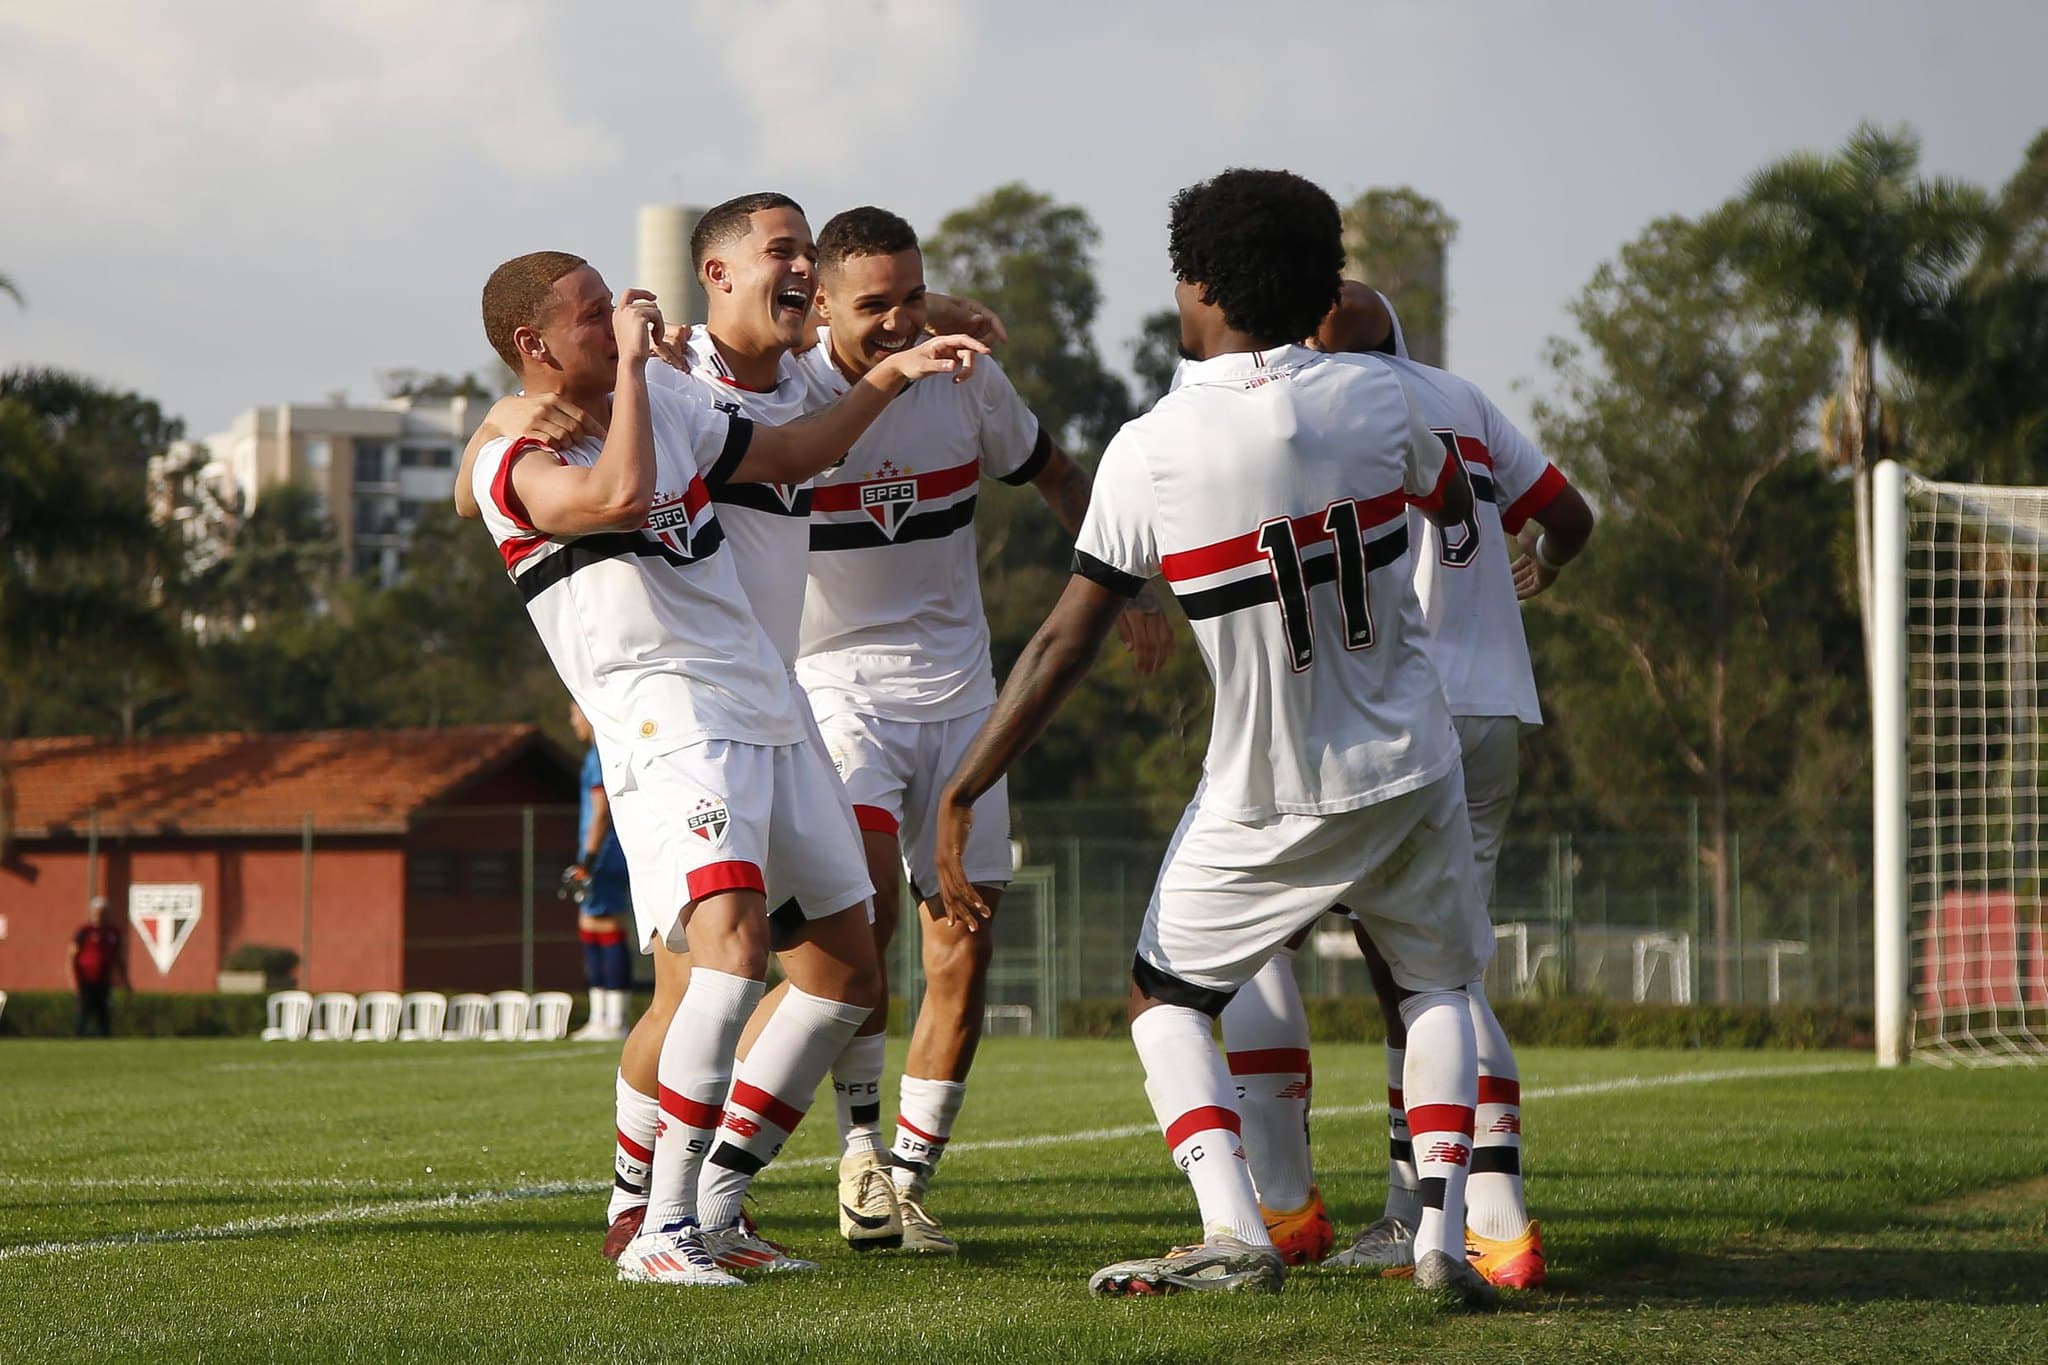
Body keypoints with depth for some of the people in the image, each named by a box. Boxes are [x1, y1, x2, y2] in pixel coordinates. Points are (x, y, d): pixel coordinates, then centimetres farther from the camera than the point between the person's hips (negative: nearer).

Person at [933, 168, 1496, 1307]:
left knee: (1168, 998, 15)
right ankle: (1443, 1233, 4)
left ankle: (1236, 1233, -5)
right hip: (1413, 769, 3)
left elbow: (1068, 645, -13)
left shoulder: (1152, 451, -15)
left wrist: (962, 795, -7)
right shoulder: (1377, 396, -6)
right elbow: (1455, 506, 17)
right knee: (1437, 985, 23)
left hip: (1272, 797, -3)